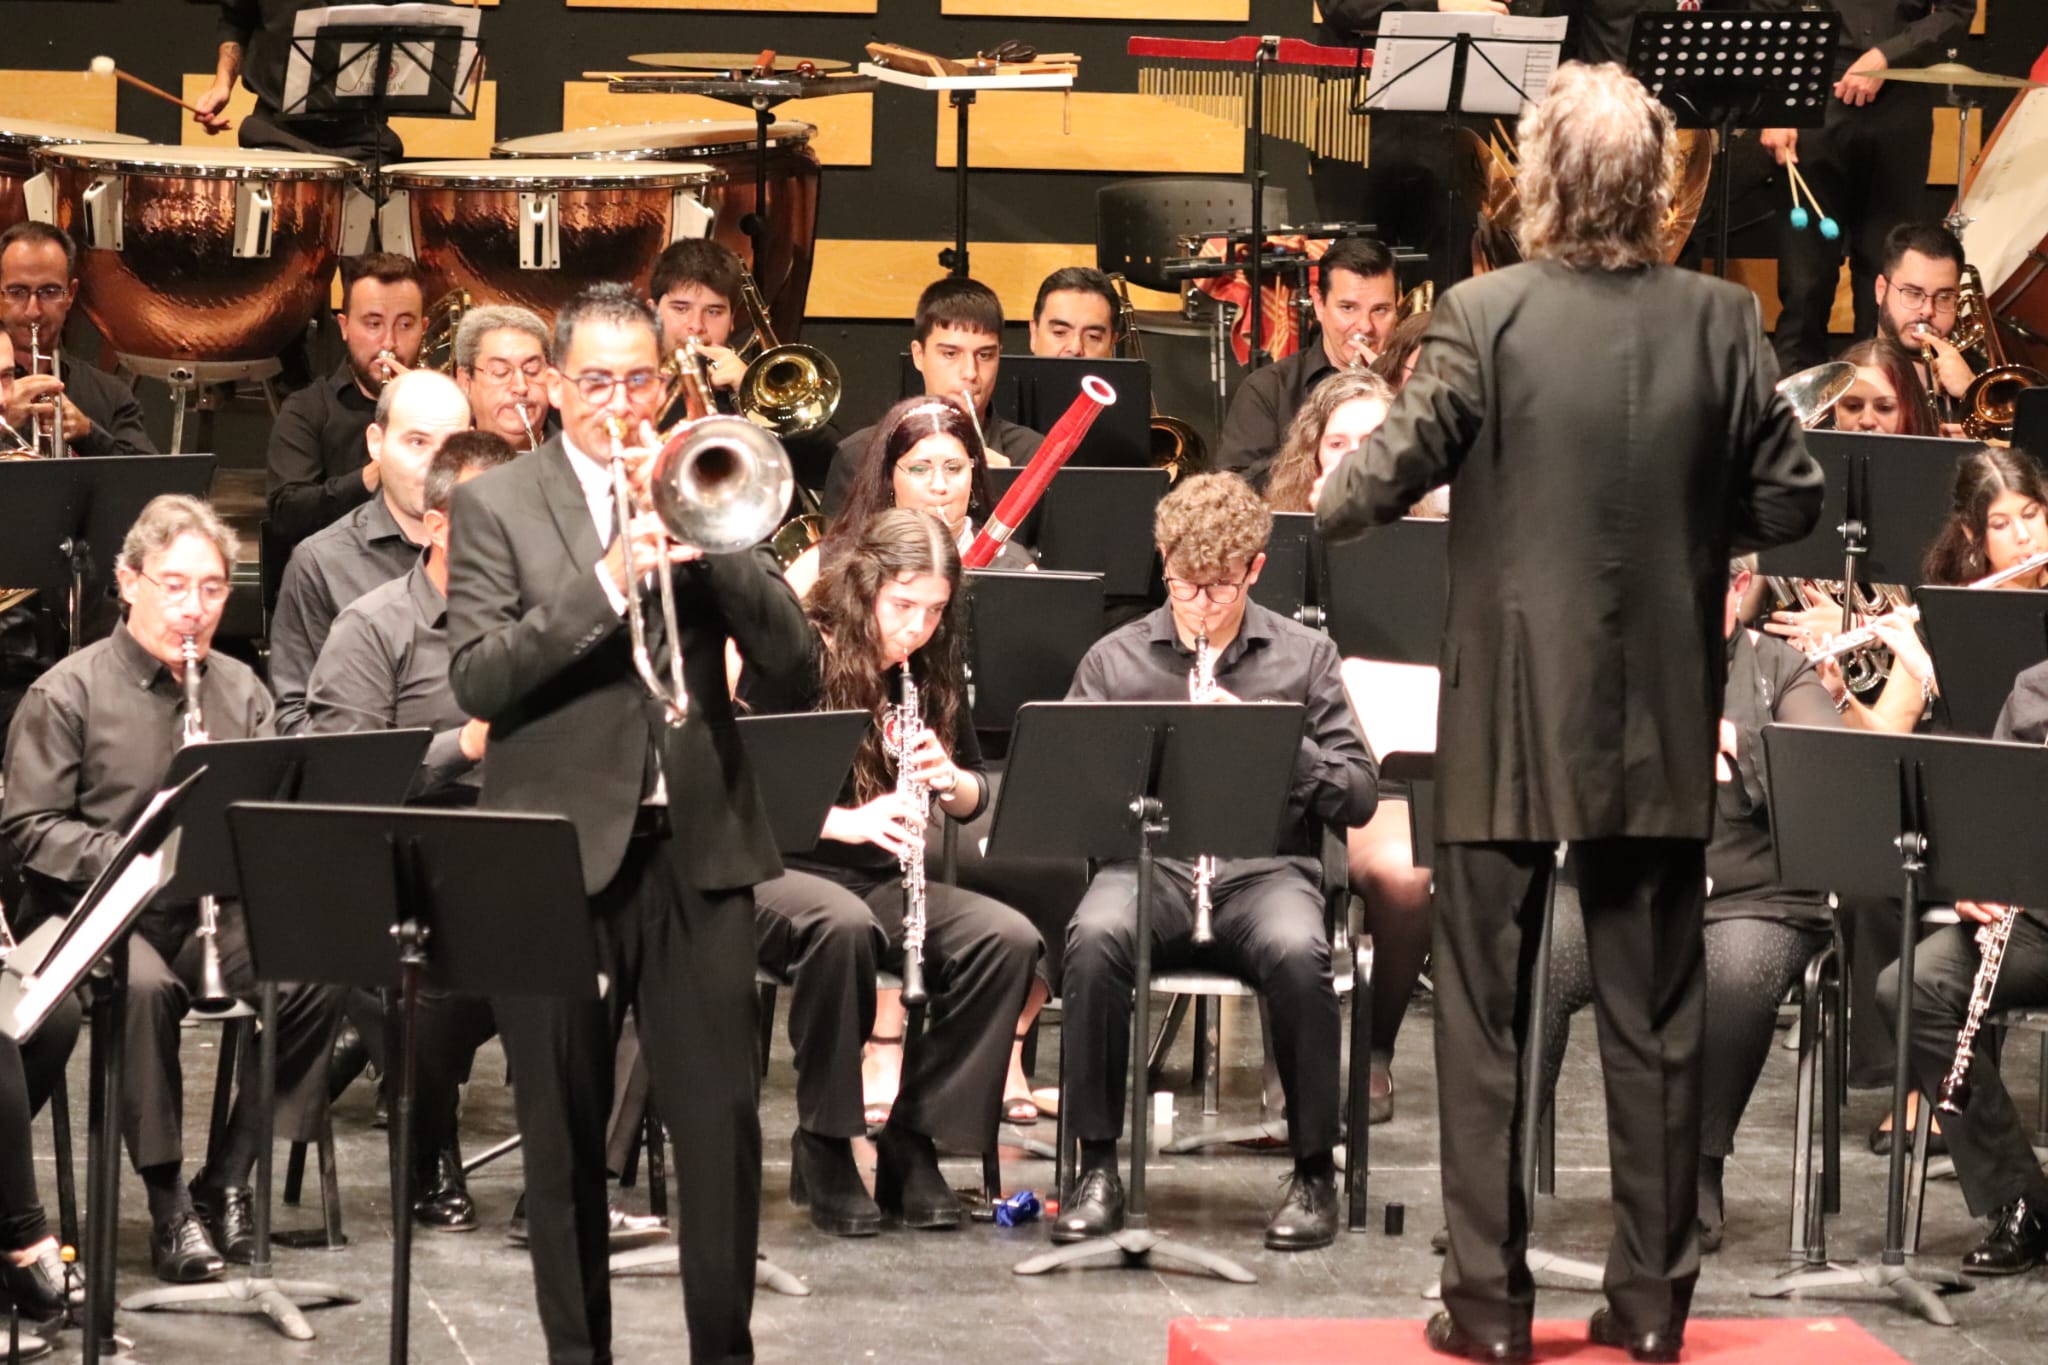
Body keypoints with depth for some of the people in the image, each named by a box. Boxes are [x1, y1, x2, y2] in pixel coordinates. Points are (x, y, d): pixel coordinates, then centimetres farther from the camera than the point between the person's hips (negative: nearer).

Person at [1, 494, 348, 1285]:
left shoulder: (240, 691, 14)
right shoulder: (67, 694, -1)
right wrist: (130, 856, -19)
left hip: (216, 908, 4)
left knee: (317, 972, -25)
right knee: (144, 986, -38)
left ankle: (228, 1178, -11)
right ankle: (168, 1202, -23)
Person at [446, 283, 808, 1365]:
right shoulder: (495, 505, 2)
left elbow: (785, 648, 0)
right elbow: (477, 679, -10)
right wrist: (605, 582, -21)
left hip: (697, 844, 2)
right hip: (558, 851, -2)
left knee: (723, 1122, -1)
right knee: (564, 1136, 6)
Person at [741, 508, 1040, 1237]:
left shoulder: (934, 672, 8)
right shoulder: (793, 661, -9)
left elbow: (977, 795, 14)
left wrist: (950, 779, -11)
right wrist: (850, 821, -27)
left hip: (885, 879, 5)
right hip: (779, 870, -5)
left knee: (1010, 939, -22)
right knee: (843, 925, -40)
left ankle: (913, 1140, -12)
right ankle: (823, 1145, -22)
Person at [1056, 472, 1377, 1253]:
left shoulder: (1304, 658, 11)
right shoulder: (1113, 661, 12)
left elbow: (1358, 797, 4)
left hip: (1267, 867, -1)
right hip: (1147, 868, 1)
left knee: (1296, 950, -36)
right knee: (1095, 937, -34)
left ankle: (1314, 1173, -17)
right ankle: (1097, 1167, -21)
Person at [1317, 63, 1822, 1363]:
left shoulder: (1485, 317, -12)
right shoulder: (1722, 322, -5)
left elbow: (1386, 481, -11)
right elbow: (1789, 499, -2)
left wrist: (1333, 498, 11)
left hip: (1511, 722, -2)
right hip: (1662, 729, 2)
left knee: (1485, 1014, 6)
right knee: (1654, 1019, 11)